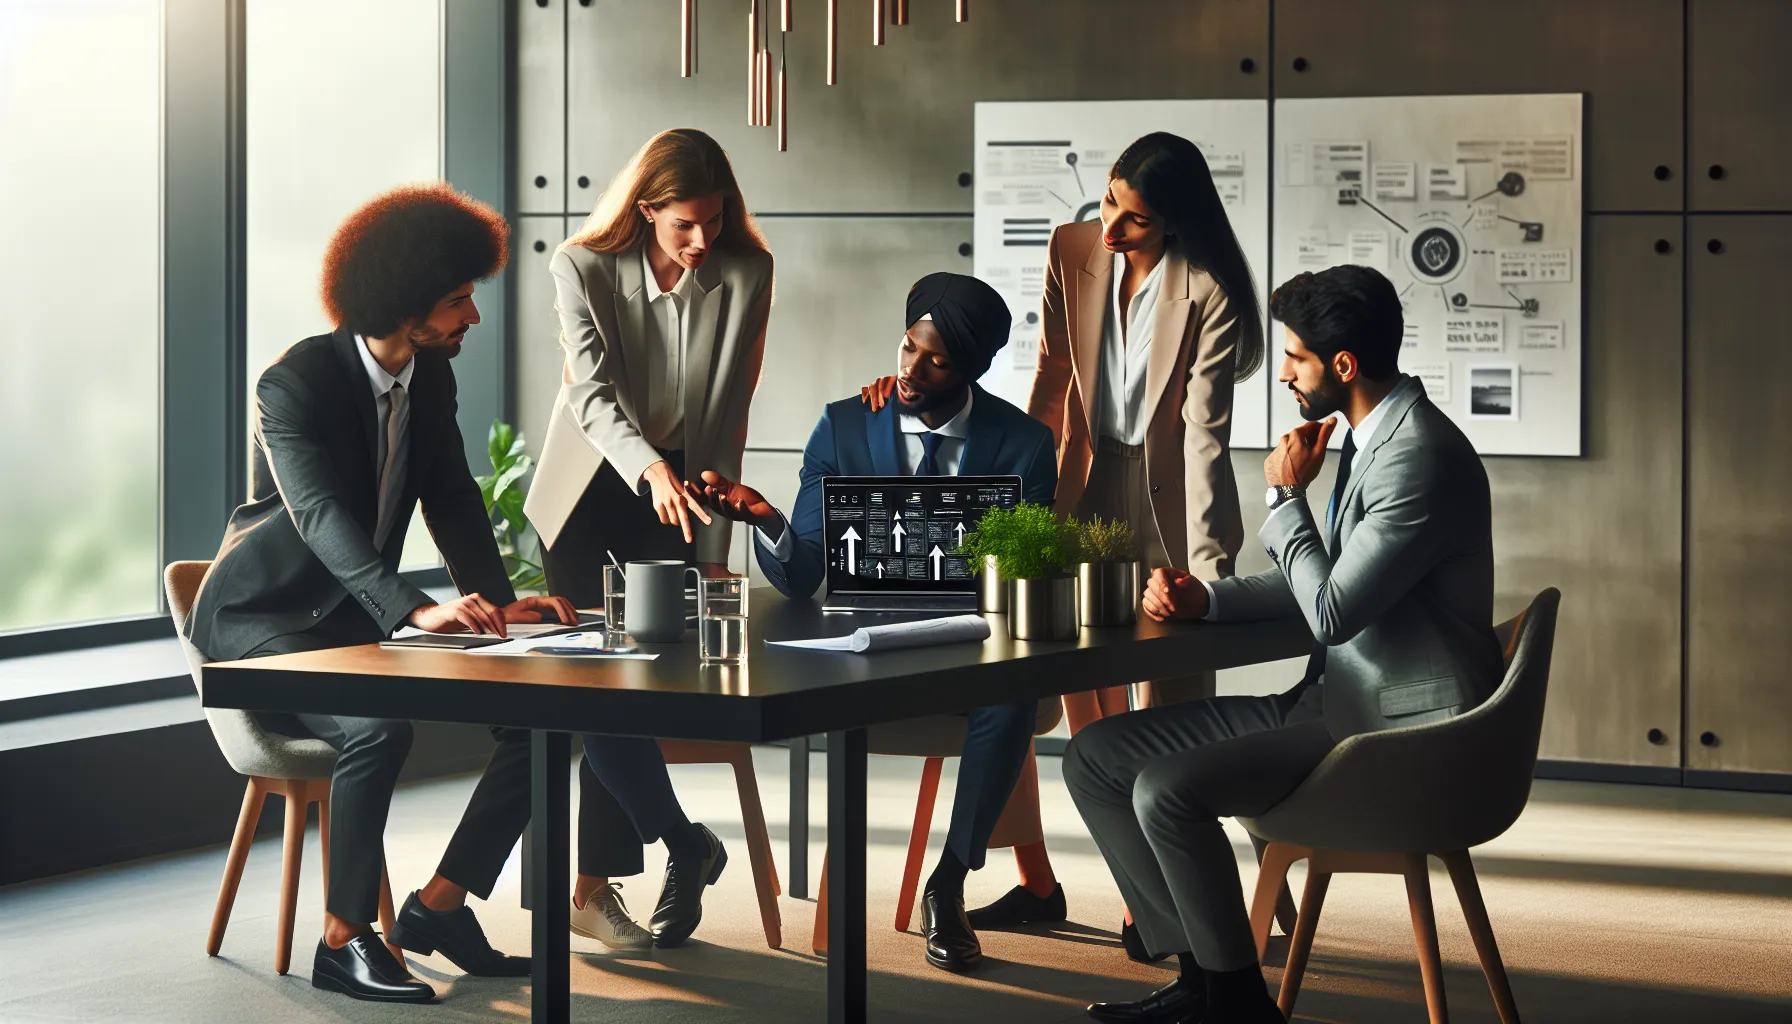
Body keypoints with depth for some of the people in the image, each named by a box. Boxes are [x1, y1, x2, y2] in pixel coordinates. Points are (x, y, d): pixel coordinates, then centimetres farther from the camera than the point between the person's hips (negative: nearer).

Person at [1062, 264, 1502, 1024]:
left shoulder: (1421, 458, -20)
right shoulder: (1371, 440, 12)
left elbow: (1332, 613, -21)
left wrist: (1287, 498, -9)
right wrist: (1204, 598, 3)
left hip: (1397, 732, -10)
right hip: (1336, 702, 10)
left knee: (1166, 789, -27)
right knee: (1095, 757, 3)